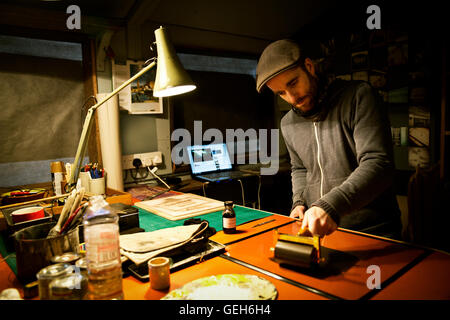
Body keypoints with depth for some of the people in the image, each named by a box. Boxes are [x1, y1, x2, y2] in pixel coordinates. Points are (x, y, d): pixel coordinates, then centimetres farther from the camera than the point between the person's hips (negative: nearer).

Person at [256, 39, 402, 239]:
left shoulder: (359, 96, -8)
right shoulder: (288, 124, 9)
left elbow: (378, 164, -18)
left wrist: (331, 205, -31)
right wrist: (299, 202, 6)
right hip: (318, 228, 4)